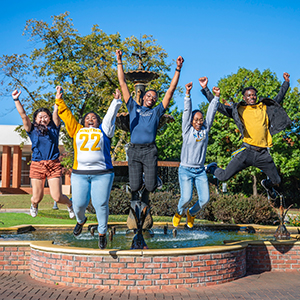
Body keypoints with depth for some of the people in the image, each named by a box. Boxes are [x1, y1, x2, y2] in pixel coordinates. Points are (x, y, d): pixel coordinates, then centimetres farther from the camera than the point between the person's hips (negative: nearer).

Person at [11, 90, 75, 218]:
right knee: (37, 198, 5)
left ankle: (70, 204, 29)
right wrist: (16, 100, -6)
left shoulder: (53, 128, 9)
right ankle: (34, 205, 44)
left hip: (53, 165, -1)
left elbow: (56, 113, -1)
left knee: (57, 197, -5)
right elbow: (23, 115, 2)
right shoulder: (32, 130, 10)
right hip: (37, 165, 1)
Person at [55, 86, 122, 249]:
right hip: (79, 174, 1)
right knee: (79, 204, 0)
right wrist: (59, 101, 15)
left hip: (102, 174, -1)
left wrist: (116, 102, 8)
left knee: (101, 204, -4)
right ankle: (81, 220, 34)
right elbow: (66, 115, 18)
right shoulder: (77, 130, 19)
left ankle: (102, 233, 13)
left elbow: (110, 116, 14)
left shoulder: (103, 131, 17)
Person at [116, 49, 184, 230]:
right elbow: (123, 84, 20)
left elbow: (171, 90, 15)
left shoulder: (156, 112, 20)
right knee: (135, 186, -8)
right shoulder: (134, 108, 21)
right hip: (134, 150, 0)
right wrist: (120, 62, 17)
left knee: (151, 184, -8)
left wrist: (178, 69, 11)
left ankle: (145, 202, 25)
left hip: (150, 150, 0)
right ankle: (135, 205, 23)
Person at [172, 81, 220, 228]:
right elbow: (187, 111, -6)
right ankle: (179, 213, 18)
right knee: (186, 197, -16)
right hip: (185, 170, -3)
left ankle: (191, 213, 25)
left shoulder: (205, 129, 9)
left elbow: (211, 112, 6)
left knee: (205, 198, -6)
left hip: (200, 171, 4)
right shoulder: (187, 130, 2)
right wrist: (188, 94, -14)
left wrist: (216, 96, -1)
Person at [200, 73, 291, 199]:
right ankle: (212, 168, 29)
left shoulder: (264, 108, 17)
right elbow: (217, 105, 6)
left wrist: (286, 82, 33)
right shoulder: (238, 109, 8)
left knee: (277, 181, 11)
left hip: (263, 154, 3)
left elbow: (278, 98, 31)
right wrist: (205, 88, 1)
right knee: (224, 177, -6)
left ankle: (267, 184, 48)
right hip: (247, 152, -3)